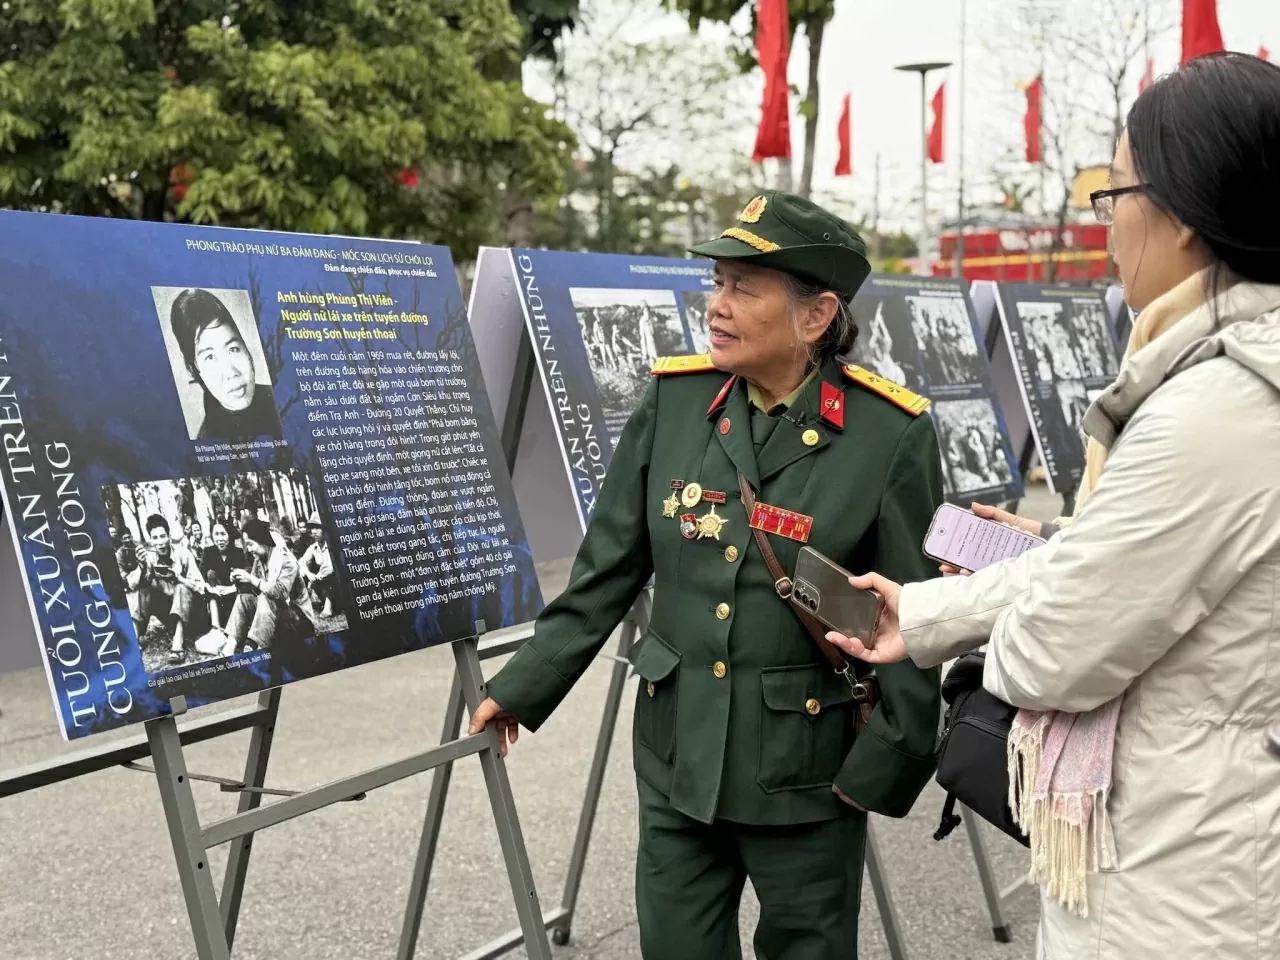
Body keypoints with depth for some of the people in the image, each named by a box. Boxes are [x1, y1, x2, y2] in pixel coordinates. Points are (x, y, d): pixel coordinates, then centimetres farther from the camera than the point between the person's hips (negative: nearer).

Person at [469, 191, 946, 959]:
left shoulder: (891, 435, -12)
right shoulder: (674, 400, -2)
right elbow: (608, 570, 5)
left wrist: (887, 764, -11)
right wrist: (524, 687, 5)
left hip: (805, 770, -3)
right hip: (678, 755, 3)